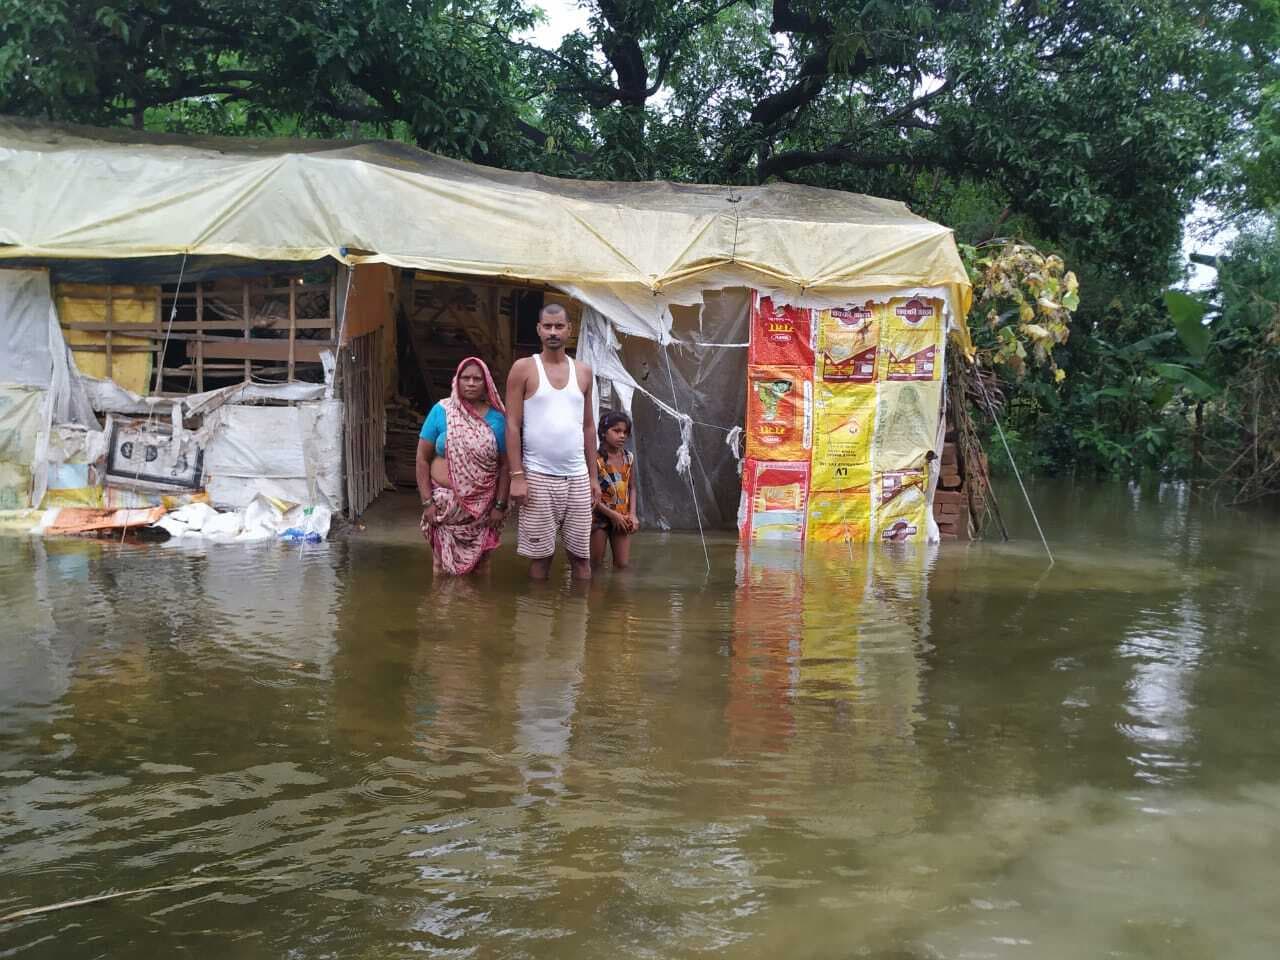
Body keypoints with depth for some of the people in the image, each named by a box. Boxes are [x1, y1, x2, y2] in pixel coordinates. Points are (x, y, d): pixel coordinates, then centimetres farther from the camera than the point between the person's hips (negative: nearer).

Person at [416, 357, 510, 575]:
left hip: (483, 508, 1)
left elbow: (505, 465, 5)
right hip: (445, 504, -1)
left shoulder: (497, 418, 1)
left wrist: (500, 505, 0)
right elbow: (423, 459, 0)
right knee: (443, 568, 3)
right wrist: (427, 502, -5)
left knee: (477, 567, 8)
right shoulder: (441, 411, -1)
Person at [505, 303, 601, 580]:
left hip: (577, 476, 3)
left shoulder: (583, 372, 11)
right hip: (538, 475, -3)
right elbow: (512, 425, -4)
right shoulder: (523, 368, 0)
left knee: (581, 553, 6)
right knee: (539, 553, 2)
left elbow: (588, 426, 13)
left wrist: (594, 476, 9)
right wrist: (517, 476, -12)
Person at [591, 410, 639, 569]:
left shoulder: (629, 457, 0)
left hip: (622, 517, 4)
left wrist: (632, 514, -8)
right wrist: (613, 515, -16)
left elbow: (632, 488, 5)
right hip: (600, 516, -4)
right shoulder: (595, 458, -16)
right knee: (595, 563, 7)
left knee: (622, 564, 4)